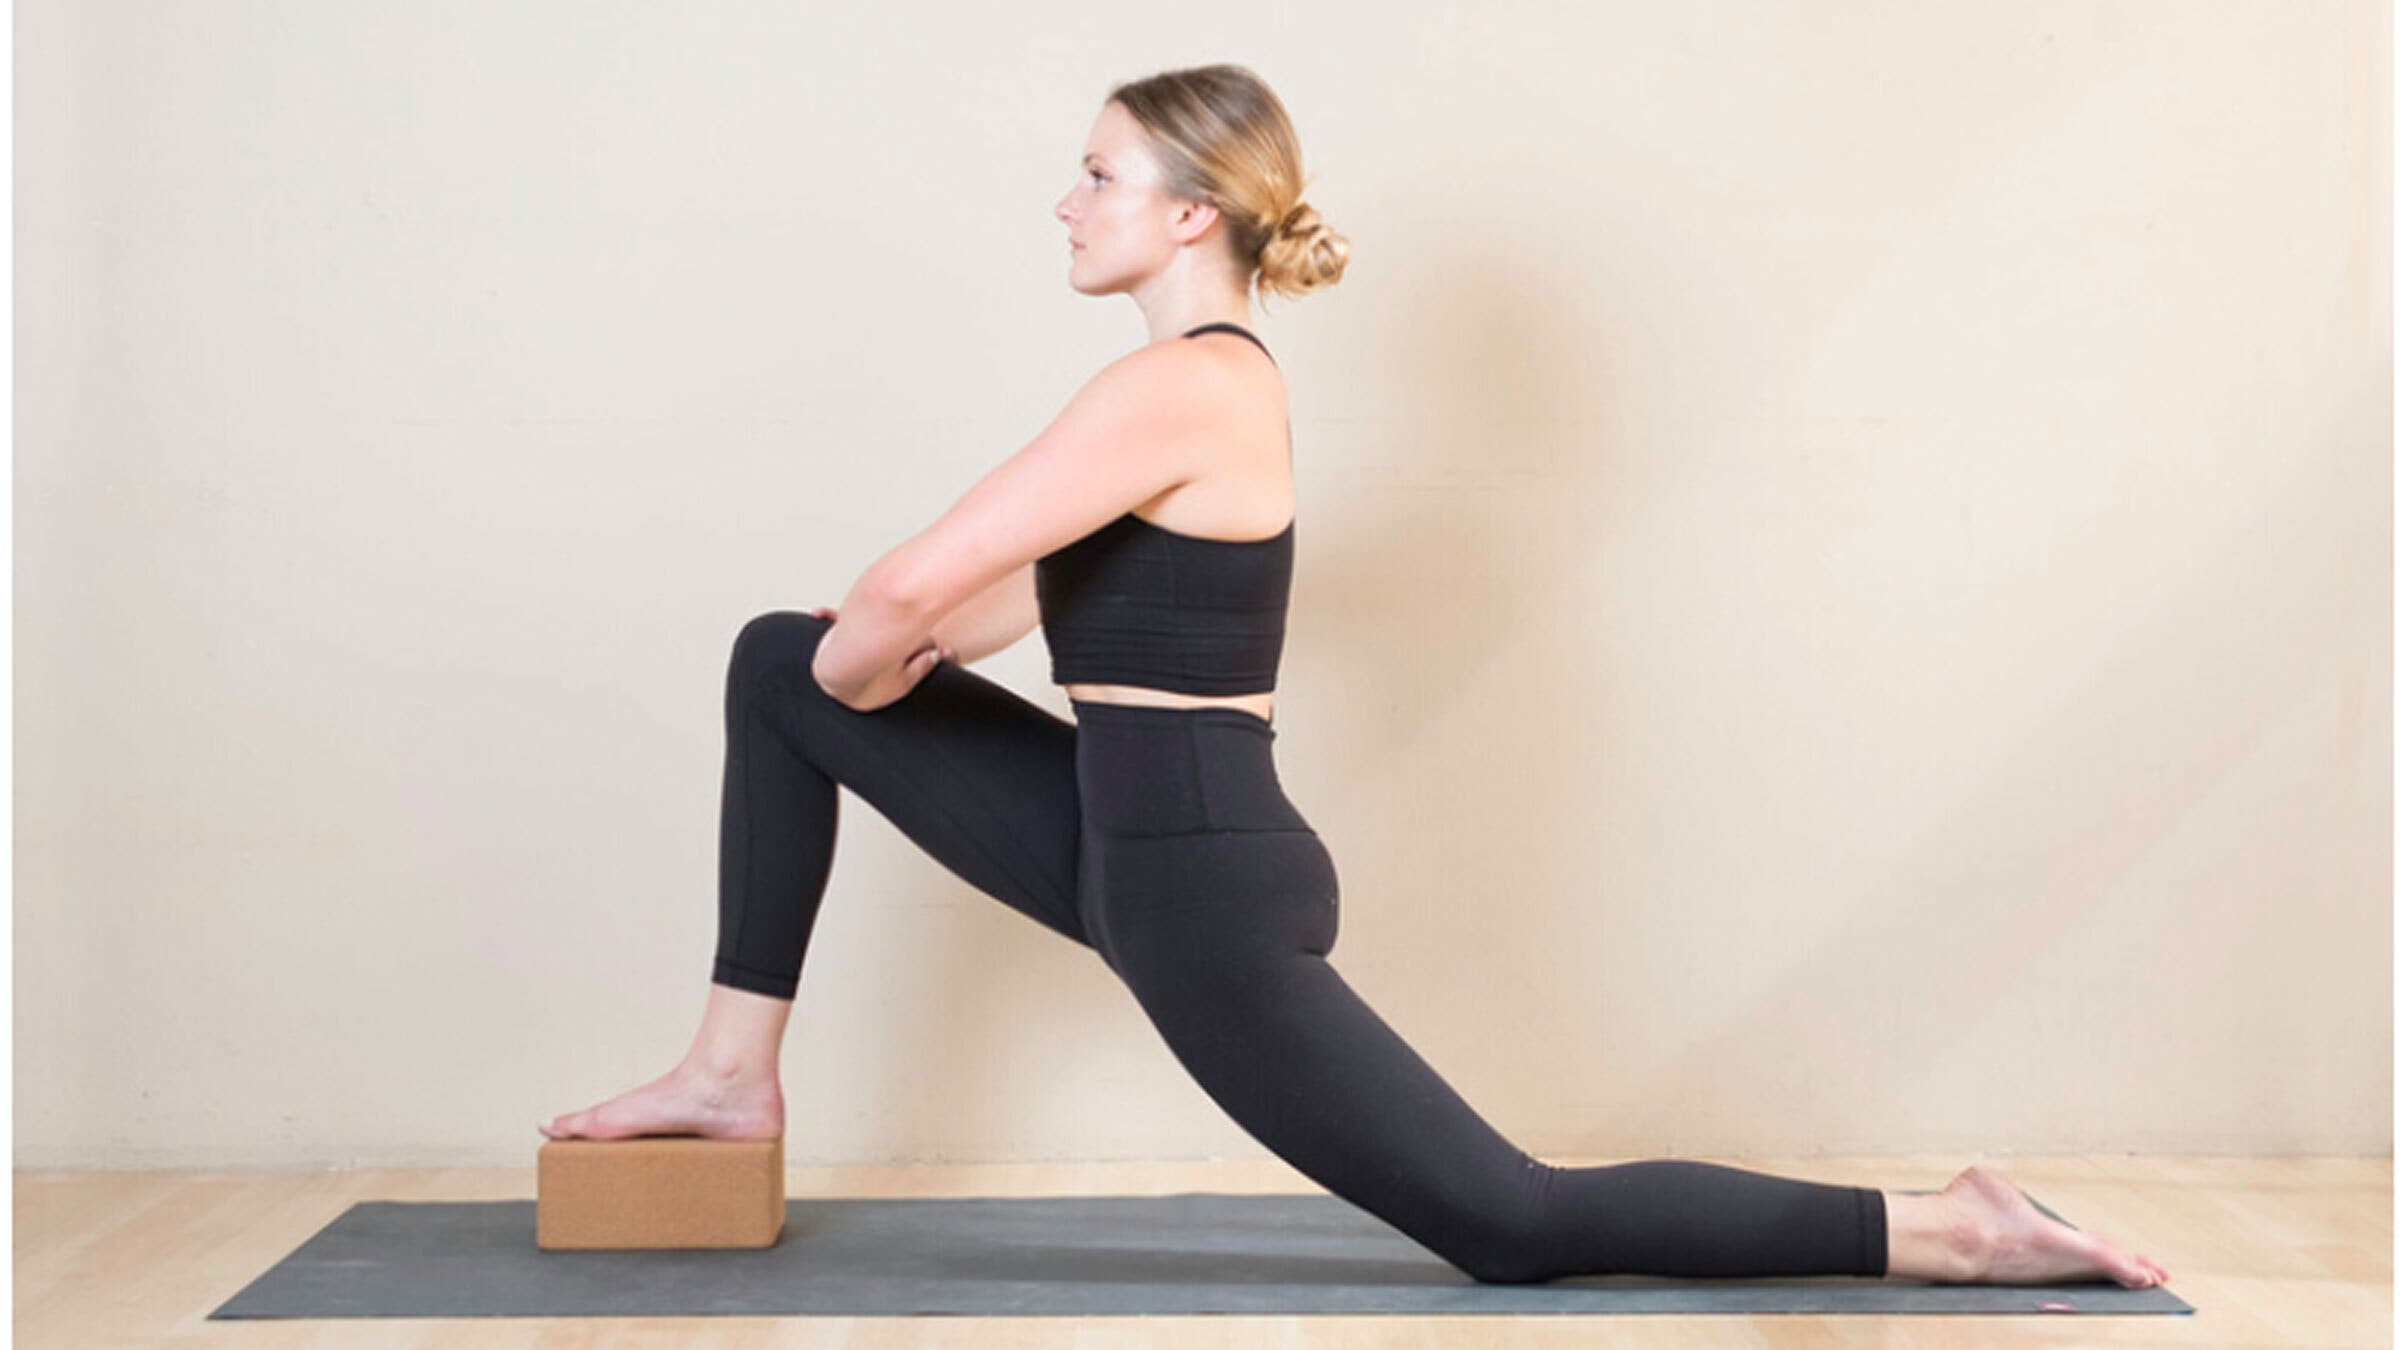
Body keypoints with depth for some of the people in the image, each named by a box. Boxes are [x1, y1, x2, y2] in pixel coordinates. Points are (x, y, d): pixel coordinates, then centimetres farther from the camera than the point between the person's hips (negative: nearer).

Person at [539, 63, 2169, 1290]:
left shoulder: (1172, 387, -20)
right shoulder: (1221, 371, 11)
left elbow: (909, 588, -26)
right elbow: (1027, 581, 20)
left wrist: (853, 668, -2)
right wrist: (839, 666, 8)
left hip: (1200, 892, -10)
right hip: (1136, 840, 10)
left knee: (1512, 1226, -2)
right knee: (775, 666, 12)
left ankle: (1940, 1231, 8)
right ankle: (739, 1071, 18)